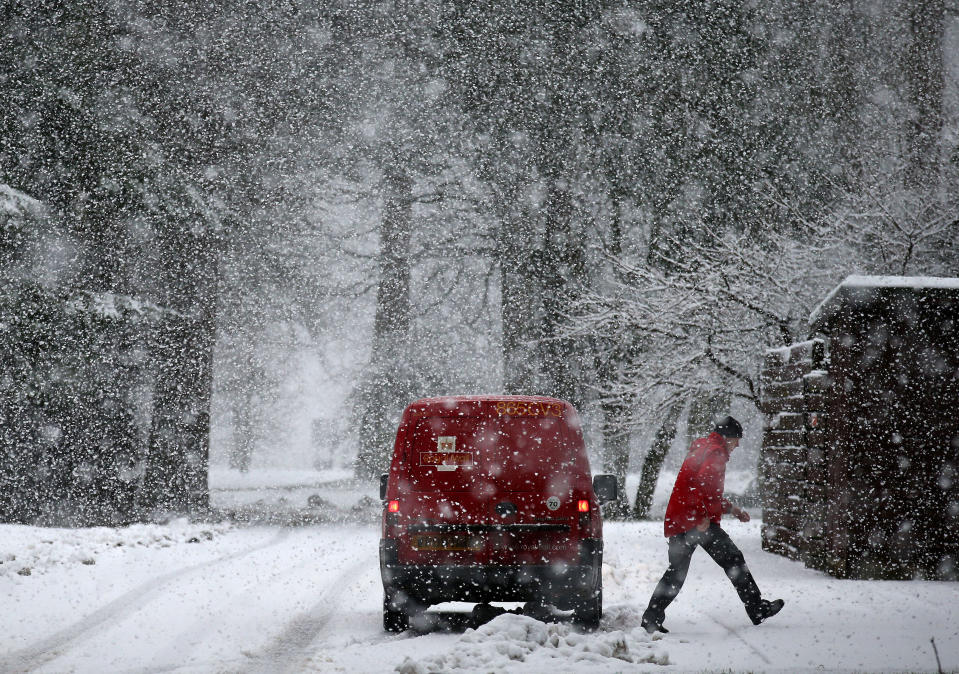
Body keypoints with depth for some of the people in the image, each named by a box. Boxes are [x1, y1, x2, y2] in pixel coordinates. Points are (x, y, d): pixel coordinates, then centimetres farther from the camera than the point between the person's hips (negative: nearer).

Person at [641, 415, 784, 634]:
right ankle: (757, 610, 5)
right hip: (699, 522, -9)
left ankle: (651, 618, 3)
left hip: (676, 521, 9)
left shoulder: (699, 450, 26)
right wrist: (705, 517, -20)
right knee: (733, 560, 1)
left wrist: (731, 508, 31)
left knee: (676, 571, 11)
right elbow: (704, 482, -24)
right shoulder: (715, 452, -6)